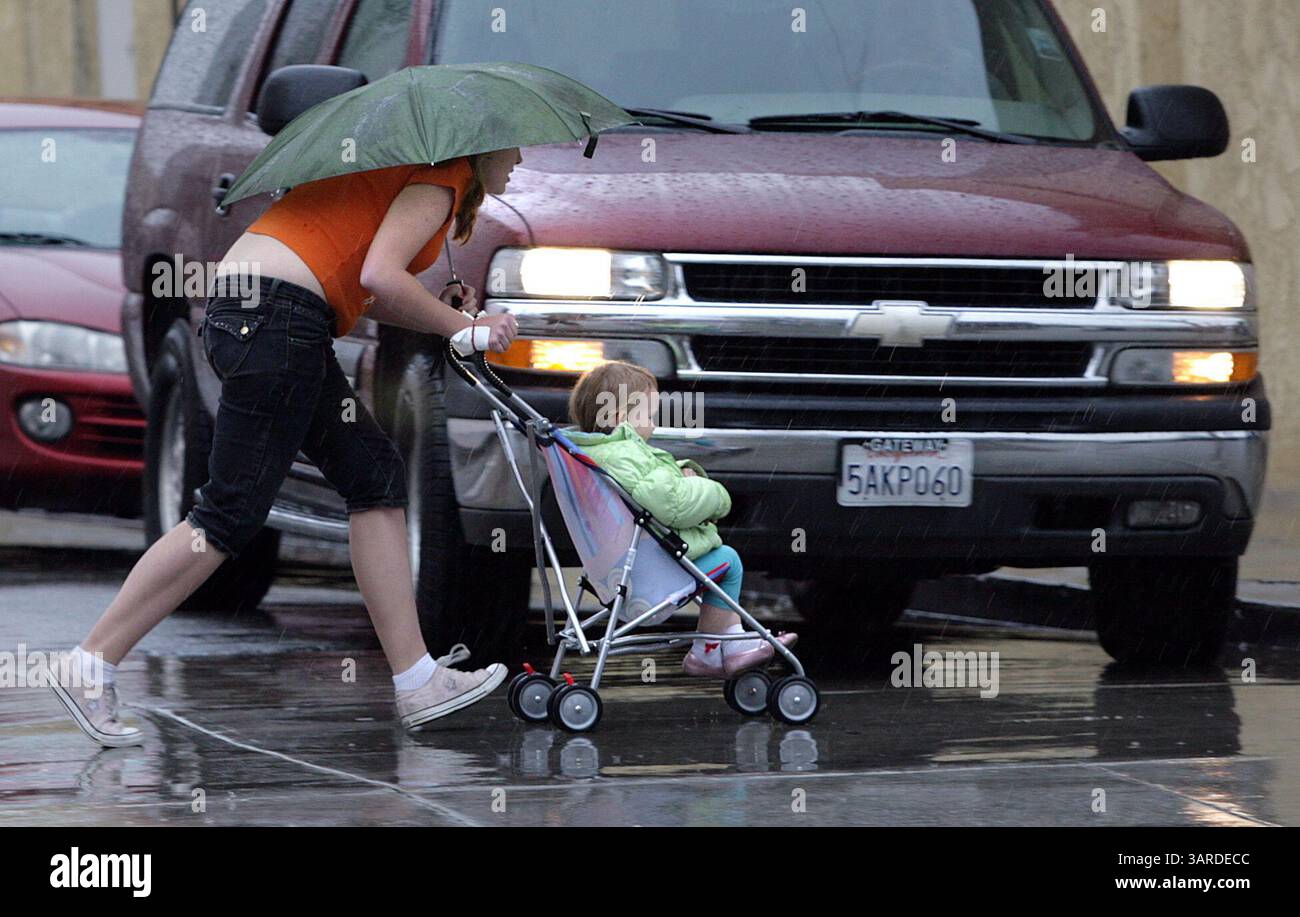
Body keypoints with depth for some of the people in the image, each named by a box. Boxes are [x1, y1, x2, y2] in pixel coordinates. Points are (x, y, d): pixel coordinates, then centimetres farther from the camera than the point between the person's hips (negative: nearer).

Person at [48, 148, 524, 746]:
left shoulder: (397, 168, 27)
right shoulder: (441, 175, -3)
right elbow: (379, 275, -17)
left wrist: (440, 312, 15)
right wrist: (461, 327, -5)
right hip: (277, 318, -11)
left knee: (374, 474, 10)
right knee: (233, 511, -7)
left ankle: (417, 682, 9)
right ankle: (88, 668, -2)